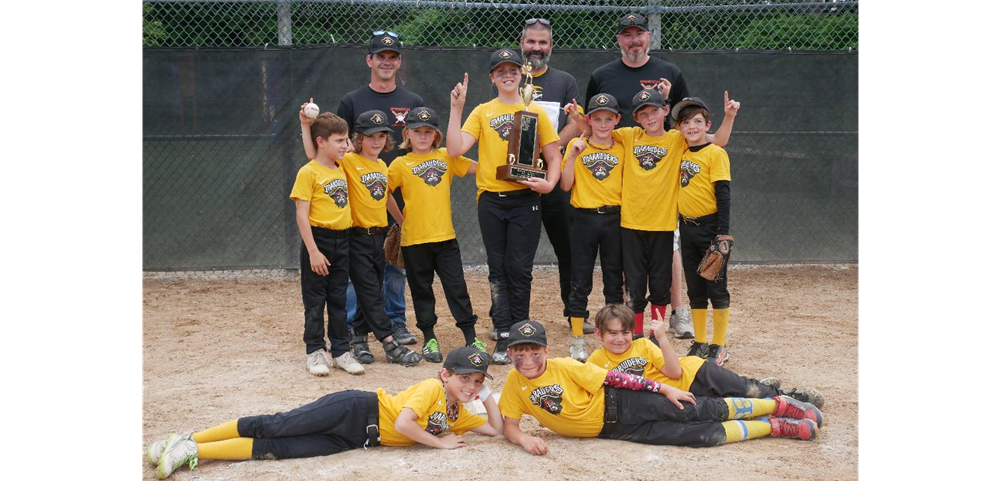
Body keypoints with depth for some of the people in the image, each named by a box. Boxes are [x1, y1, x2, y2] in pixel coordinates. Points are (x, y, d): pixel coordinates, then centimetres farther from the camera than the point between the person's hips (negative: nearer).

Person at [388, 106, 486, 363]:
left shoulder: (446, 157, 9)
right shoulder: (401, 164, 1)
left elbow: (479, 167, 3)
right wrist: (400, 218, -2)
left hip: (445, 236, 1)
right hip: (414, 239, -1)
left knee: (456, 286, 3)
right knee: (421, 290, 8)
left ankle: (471, 337, 11)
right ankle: (430, 339, 20)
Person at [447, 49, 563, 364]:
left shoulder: (536, 112, 7)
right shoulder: (481, 113, 8)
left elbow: (553, 157, 7)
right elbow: (455, 149, -5)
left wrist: (549, 183, -12)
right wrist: (456, 108, -9)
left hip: (525, 199, -1)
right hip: (490, 199, 1)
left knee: (519, 268, -3)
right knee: (498, 269, 4)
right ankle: (504, 336, 9)